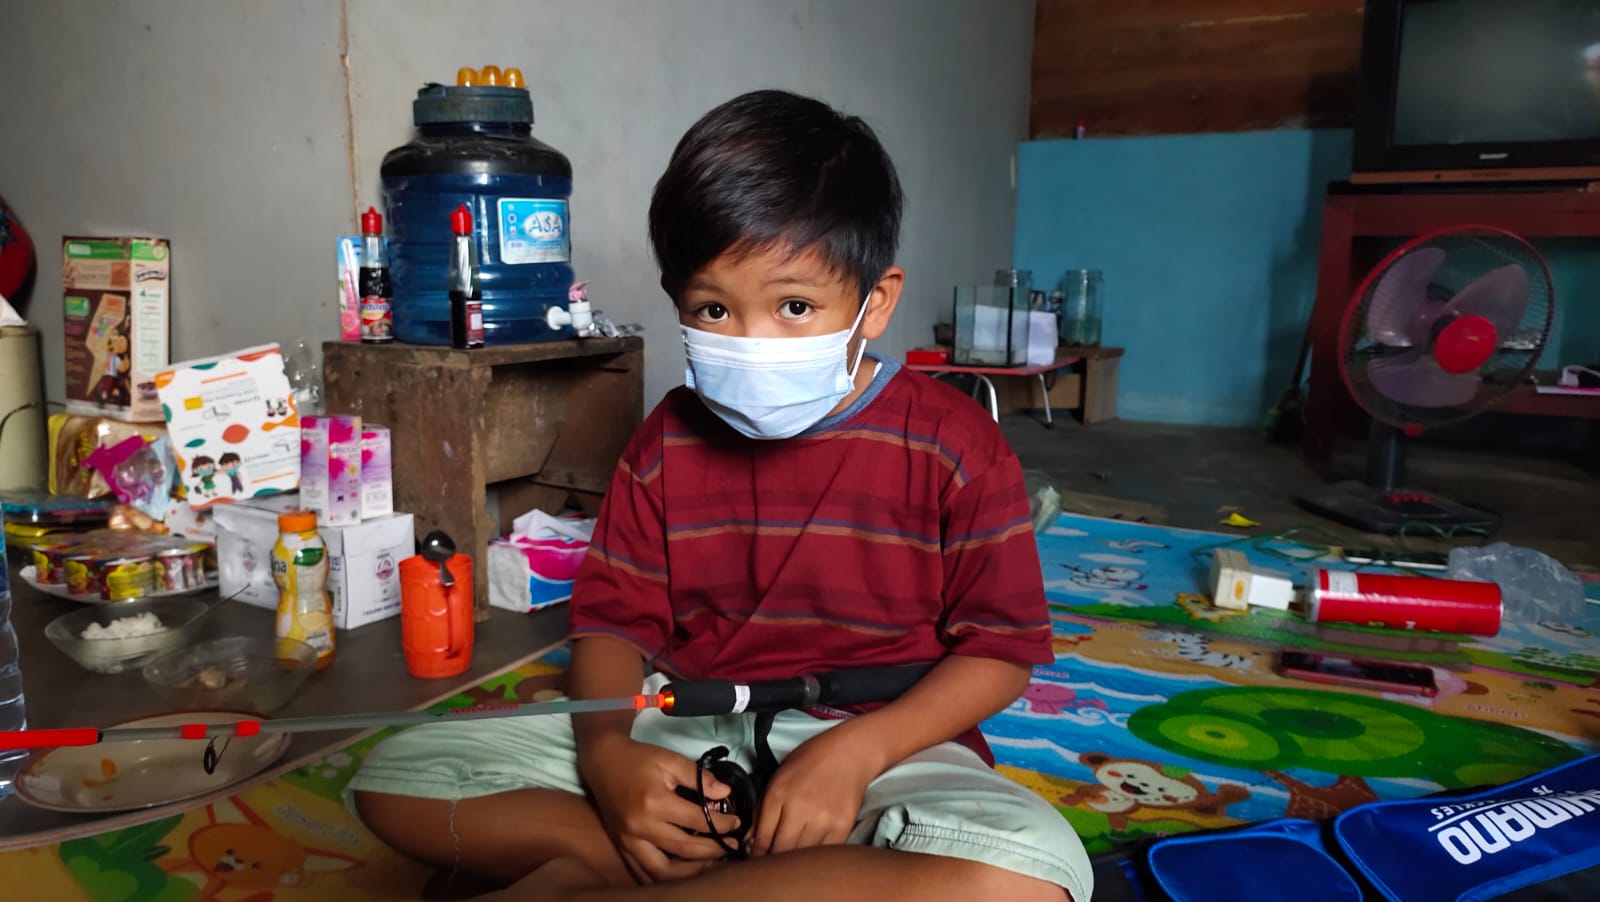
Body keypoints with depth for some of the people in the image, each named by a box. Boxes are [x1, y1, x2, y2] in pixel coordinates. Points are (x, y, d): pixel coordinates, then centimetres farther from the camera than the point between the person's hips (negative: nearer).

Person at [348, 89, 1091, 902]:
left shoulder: (953, 445, -7)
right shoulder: (667, 441, 4)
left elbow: (1000, 649, -4)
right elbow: (613, 619, 4)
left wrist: (854, 752, -19)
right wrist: (605, 751, -18)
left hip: (877, 740, -2)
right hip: (679, 734, 3)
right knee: (396, 774, -7)